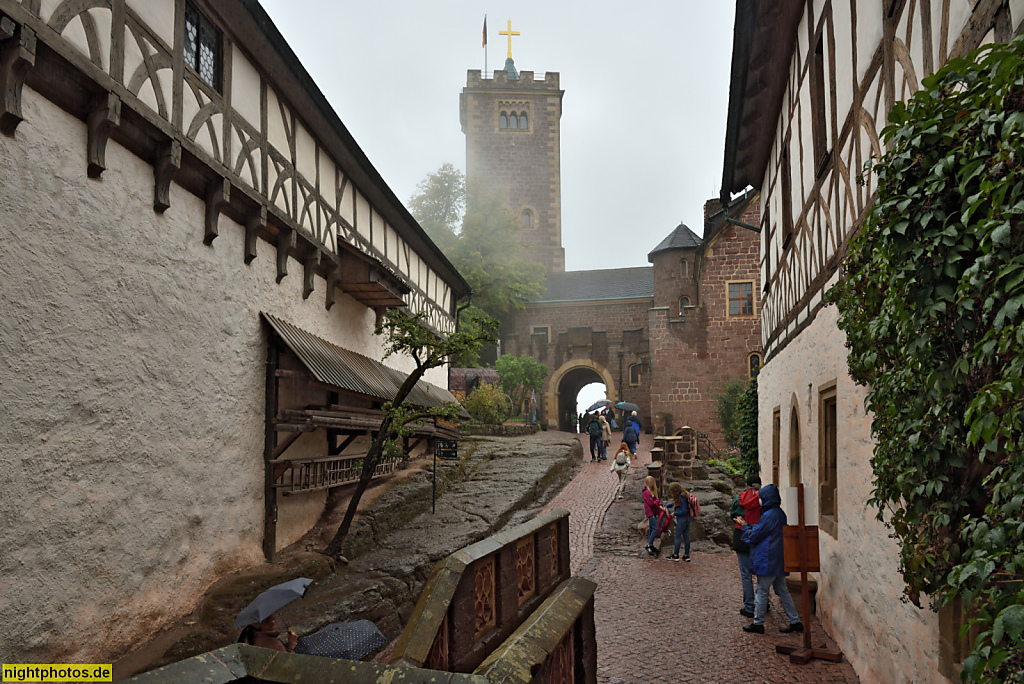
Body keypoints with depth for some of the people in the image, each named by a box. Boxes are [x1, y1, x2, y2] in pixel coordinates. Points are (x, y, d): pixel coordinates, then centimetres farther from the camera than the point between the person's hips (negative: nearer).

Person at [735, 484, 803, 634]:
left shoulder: (769, 515, -20)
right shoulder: (780, 513, 9)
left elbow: (754, 536, -13)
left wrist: (745, 526, 4)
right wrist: (746, 524, 20)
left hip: (767, 560, -9)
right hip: (779, 560, 9)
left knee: (761, 591, 2)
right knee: (781, 590, 15)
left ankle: (758, 623, 10)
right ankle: (795, 622, 17)